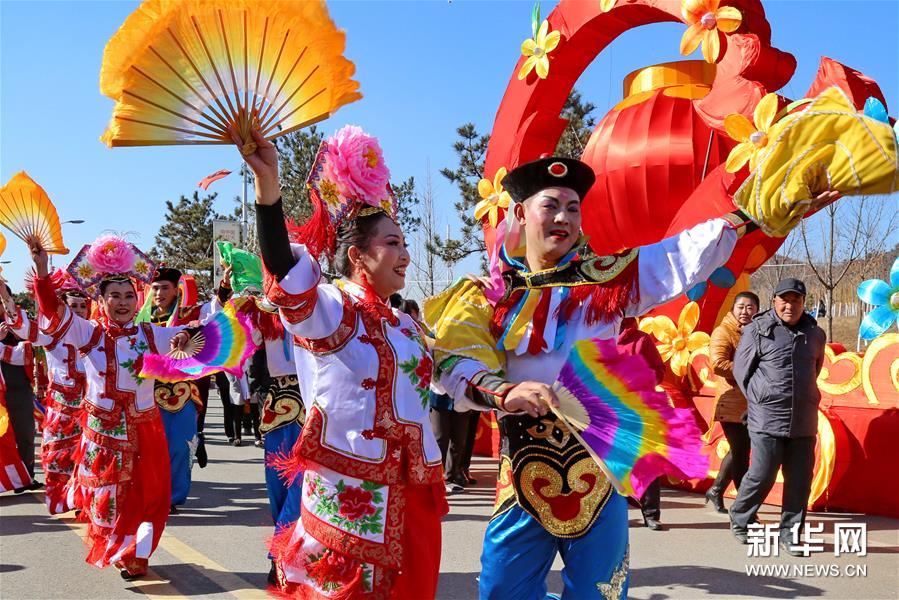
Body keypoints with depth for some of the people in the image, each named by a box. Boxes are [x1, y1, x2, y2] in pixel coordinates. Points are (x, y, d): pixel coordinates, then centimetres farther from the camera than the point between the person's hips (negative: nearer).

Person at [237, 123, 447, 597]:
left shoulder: (405, 326, 15)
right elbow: (286, 276, -29)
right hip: (350, 492, -7)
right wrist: (268, 185, -41)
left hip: (409, 491, 8)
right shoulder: (326, 308, -10)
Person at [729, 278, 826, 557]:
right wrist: (760, 399, 0)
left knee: (800, 480, 5)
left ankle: (789, 532, 18)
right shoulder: (757, 329, -1)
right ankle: (739, 519, 20)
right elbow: (741, 369, 3)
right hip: (767, 419, -4)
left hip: (804, 421, 4)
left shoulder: (815, 334, 10)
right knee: (762, 475, -4)